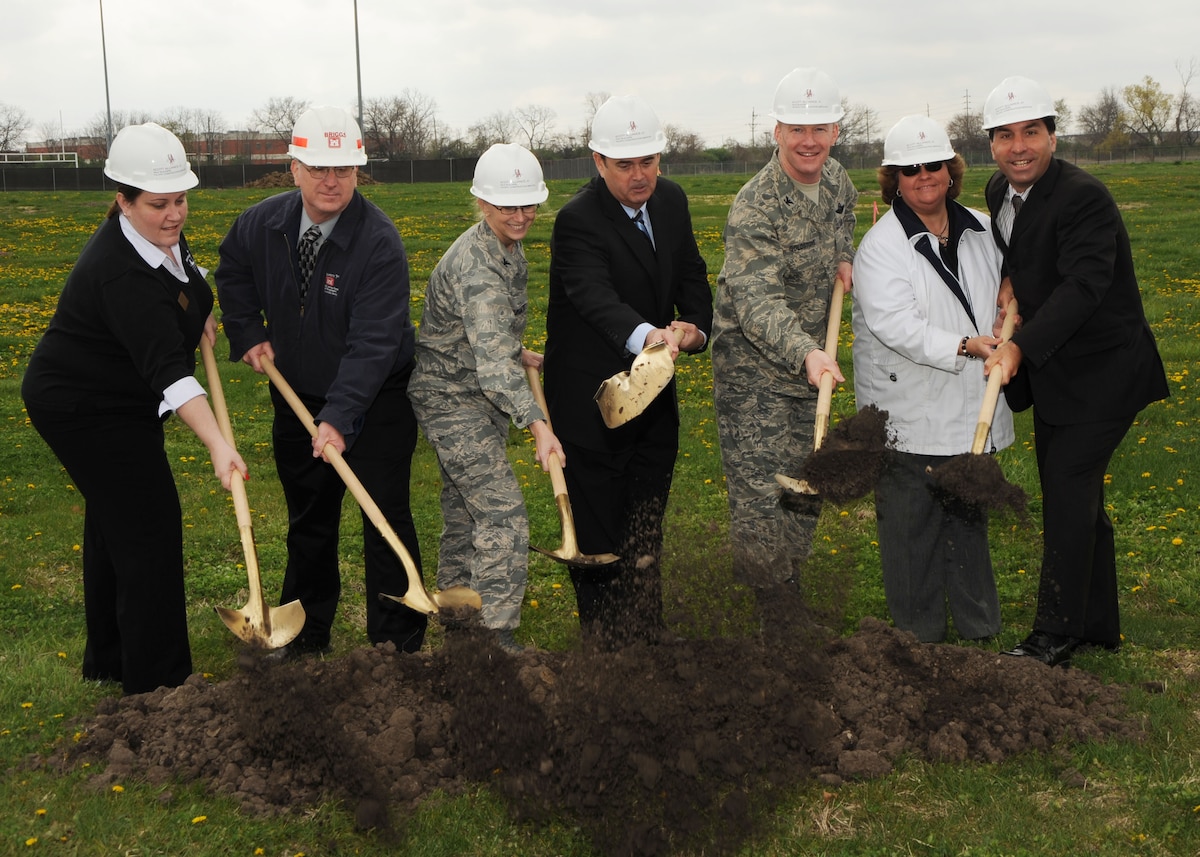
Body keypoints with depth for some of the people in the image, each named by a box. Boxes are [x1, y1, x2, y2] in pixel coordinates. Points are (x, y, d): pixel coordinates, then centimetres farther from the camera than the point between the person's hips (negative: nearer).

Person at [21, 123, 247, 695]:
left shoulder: (161, 235, -4)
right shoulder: (123, 272, -33)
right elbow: (167, 369, -42)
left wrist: (197, 312, 3)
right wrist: (217, 444, -50)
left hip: (115, 401, 10)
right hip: (85, 408, -10)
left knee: (114, 520, 18)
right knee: (148, 527, -10)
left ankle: (108, 660, 33)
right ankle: (154, 683, -1)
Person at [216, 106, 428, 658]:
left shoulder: (380, 242, -25)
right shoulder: (262, 223, -8)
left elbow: (372, 342, -31)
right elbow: (233, 275, 15)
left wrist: (340, 417, -38)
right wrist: (247, 334, 0)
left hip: (376, 398, -5)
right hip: (298, 397, 5)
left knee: (385, 516, -5)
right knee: (308, 519, 16)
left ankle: (398, 643, 6)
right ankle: (306, 632, 31)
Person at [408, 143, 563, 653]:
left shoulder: (508, 251, 3)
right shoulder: (476, 267, -29)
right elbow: (491, 357, -39)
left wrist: (518, 354, 21)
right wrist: (536, 422, -47)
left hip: (483, 395, 10)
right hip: (451, 400, -10)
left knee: (465, 505, 21)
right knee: (502, 510, -12)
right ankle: (496, 633, -7)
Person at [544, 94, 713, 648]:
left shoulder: (671, 200, 2)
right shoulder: (578, 221, -21)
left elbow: (692, 277, 7)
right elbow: (597, 297, -37)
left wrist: (694, 326, -15)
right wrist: (646, 334, -57)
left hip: (654, 399, 7)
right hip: (591, 405, -6)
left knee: (645, 538, 17)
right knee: (598, 538, 4)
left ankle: (647, 642, 30)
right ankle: (604, 647, 19)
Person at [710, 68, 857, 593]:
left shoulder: (835, 178, 1)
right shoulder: (754, 208, -23)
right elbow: (756, 302, -32)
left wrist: (844, 257, 5)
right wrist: (806, 353, -47)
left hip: (810, 363, 8)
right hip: (752, 367, -7)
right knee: (760, 493, -6)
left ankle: (787, 583, 35)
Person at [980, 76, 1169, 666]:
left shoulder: (1083, 197, -22)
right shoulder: (998, 192, 3)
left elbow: (1083, 285, -32)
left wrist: (1021, 346, -40)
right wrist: (1010, 283, -4)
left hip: (1101, 373, -8)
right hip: (1051, 373, 8)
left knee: (1068, 492, -10)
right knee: (1076, 500, 15)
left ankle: (1055, 634, 1)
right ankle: (1097, 625, 28)